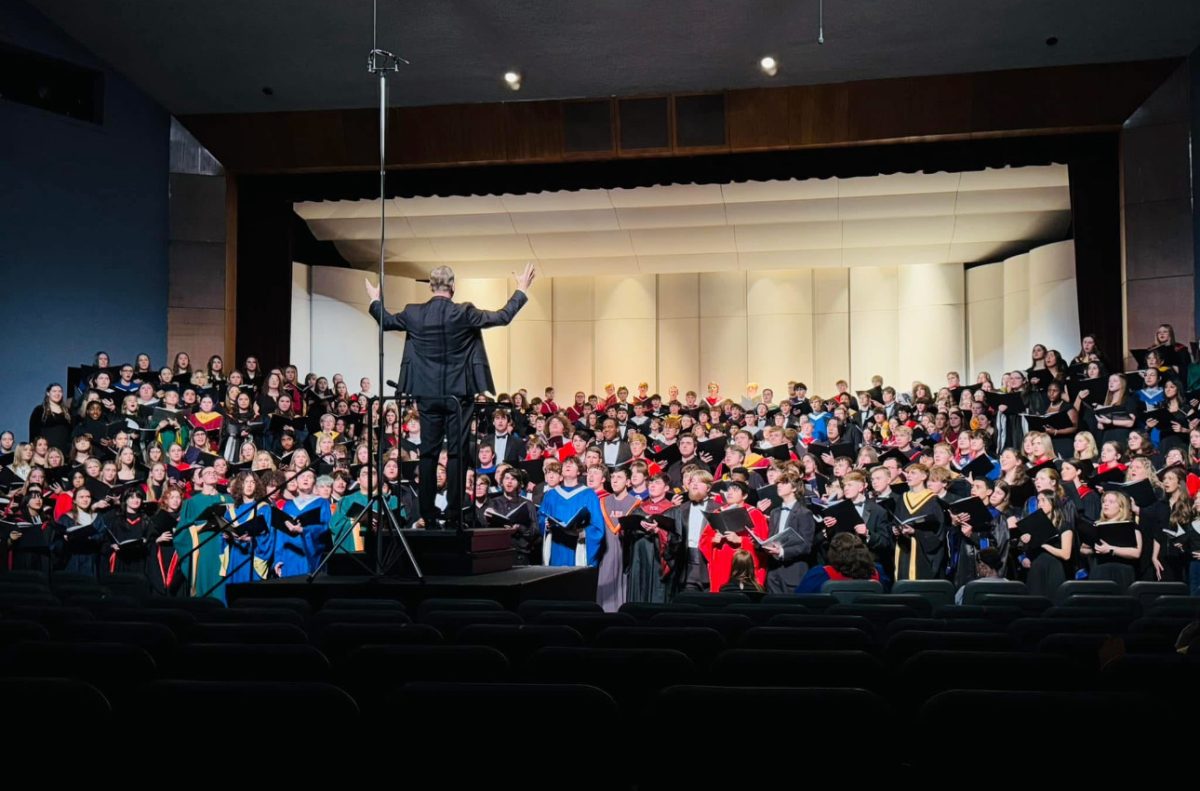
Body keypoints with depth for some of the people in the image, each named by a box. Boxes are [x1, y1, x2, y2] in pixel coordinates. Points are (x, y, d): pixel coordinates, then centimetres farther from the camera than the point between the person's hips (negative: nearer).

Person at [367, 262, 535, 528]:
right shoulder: (464, 313, -11)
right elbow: (503, 317, -3)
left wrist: (375, 300, 35)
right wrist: (521, 291, 10)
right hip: (459, 394, -2)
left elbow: (386, 321, 16)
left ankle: (427, 514, 11)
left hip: (427, 394, 3)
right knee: (456, 452, 1)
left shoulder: (413, 314, -3)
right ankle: (455, 514, 2)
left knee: (428, 453, 9)